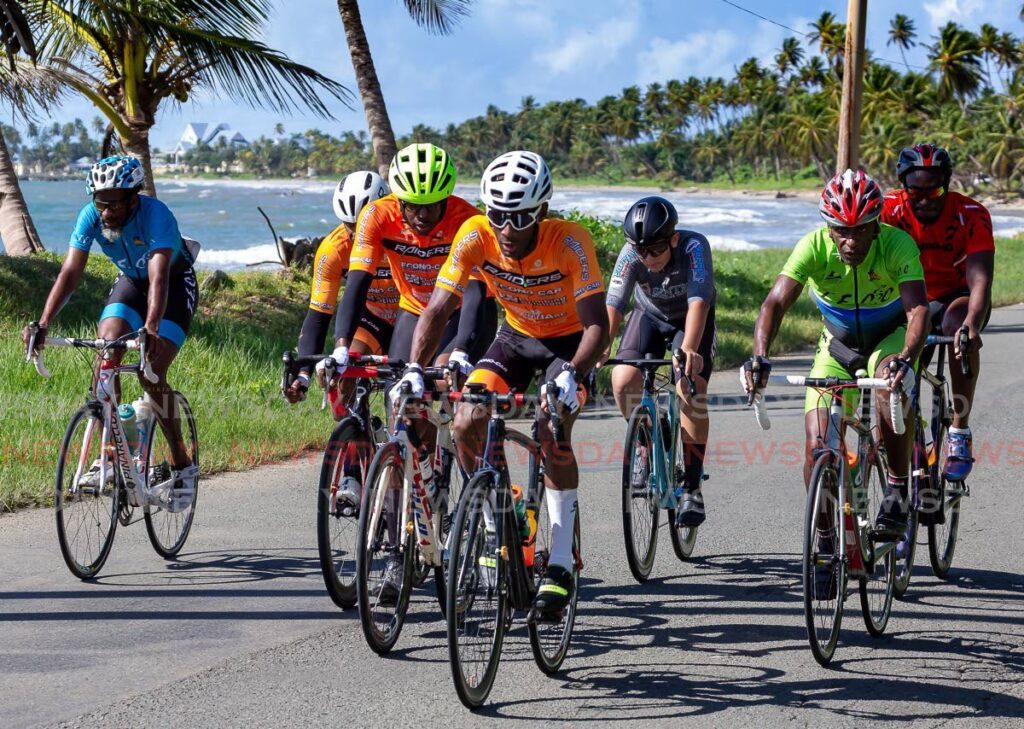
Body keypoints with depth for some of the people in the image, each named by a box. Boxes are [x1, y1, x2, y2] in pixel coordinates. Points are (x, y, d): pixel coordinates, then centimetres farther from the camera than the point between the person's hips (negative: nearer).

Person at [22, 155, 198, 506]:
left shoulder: (156, 215, -35)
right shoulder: (91, 216, -22)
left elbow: (159, 278, -45)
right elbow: (70, 273, -27)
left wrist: (152, 329, -60)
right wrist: (43, 324, -40)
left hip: (176, 284, -5)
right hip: (130, 281, 5)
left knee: (151, 375, -17)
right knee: (106, 355, -19)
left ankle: (182, 465, -2)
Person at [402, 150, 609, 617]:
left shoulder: (570, 242, -31)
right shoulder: (476, 236, -24)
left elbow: (596, 325, -36)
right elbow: (438, 309, -22)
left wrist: (571, 374, -53)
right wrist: (415, 369, -37)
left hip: (569, 341, -4)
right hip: (516, 336, 4)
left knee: (551, 433, -27)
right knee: (466, 424, -18)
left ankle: (561, 565, -18)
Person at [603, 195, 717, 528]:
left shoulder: (694, 247, -34)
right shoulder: (630, 255, -28)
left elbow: (699, 303, -44)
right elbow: (613, 306, -34)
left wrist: (688, 350, -58)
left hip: (691, 319, -2)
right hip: (650, 315, 2)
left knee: (691, 388, -22)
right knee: (623, 380, -22)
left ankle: (692, 489, -14)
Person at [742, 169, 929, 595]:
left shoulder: (898, 245, -29)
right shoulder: (814, 246, -26)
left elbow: (918, 308, -40)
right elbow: (777, 302, -34)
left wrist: (907, 357, -59)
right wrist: (760, 357, -50)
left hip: (891, 337, -2)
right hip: (838, 343, 2)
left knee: (890, 384, -36)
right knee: (818, 443, -11)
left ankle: (898, 489, -17)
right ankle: (824, 542, 9)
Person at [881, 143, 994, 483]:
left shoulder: (971, 215, -25)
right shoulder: (890, 210, -20)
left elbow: (980, 280, -36)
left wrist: (972, 323, -55)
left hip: (957, 298, -2)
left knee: (959, 322, -36)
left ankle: (960, 433, -28)